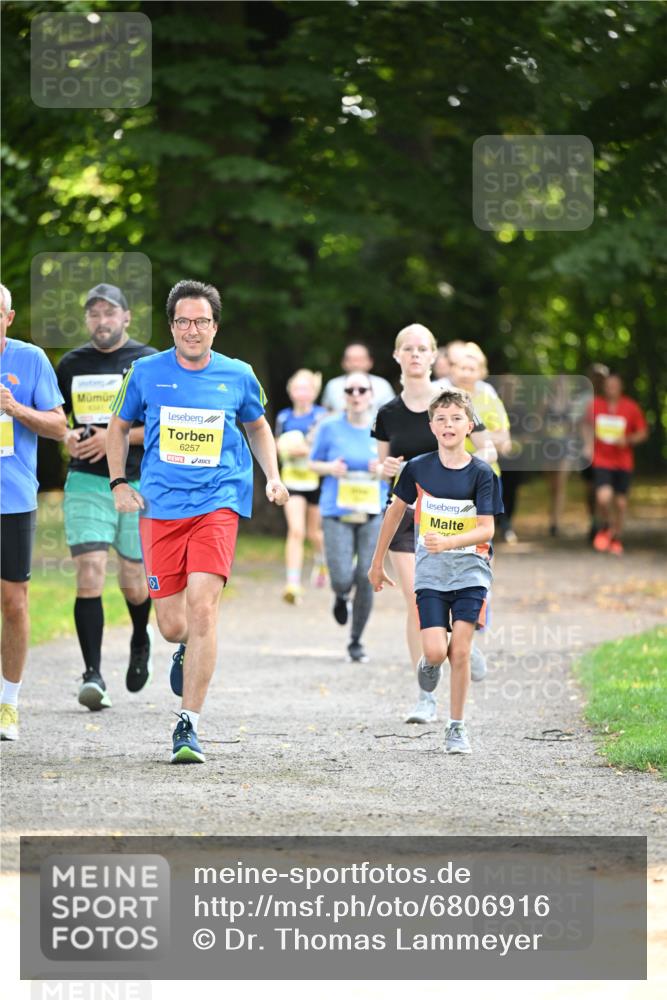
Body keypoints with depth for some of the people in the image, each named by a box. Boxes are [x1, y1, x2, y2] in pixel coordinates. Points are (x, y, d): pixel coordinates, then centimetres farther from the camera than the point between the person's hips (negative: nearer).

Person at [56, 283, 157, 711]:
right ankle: (93, 674, -13)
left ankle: (141, 640, 40)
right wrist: (67, 436, -2)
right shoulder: (72, 364, 10)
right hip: (86, 483, 1)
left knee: (133, 582, 6)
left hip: (140, 483, -1)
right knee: (90, 574, -14)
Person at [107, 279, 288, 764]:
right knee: (172, 624, 0)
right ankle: (189, 649, 41)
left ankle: (189, 725, -13)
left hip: (218, 504, -1)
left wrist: (273, 476, 9)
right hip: (160, 506, 1)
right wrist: (119, 483, 6)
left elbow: (258, 426, 22)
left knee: (202, 606, -18)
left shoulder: (237, 376, 4)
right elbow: (120, 426, 18)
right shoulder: (146, 373, 3)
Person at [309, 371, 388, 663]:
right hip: (337, 513, -1)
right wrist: (330, 468, -11)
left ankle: (356, 642, 14)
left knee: (366, 579, -3)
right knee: (342, 579, -10)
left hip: (373, 514, 1)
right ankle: (342, 596, 30)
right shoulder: (330, 428, 0)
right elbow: (313, 463, 10)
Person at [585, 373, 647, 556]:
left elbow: (643, 432, 4)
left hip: (624, 463, 1)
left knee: (620, 502, 4)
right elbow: (589, 425, 17)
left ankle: (617, 539, 24)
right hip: (601, 460, -1)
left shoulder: (631, 407, -4)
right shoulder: (595, 404, -1)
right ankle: (606, 527, 13)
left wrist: (628, 440, -15)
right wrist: (589, 445, 3)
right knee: (603, 497, -18)